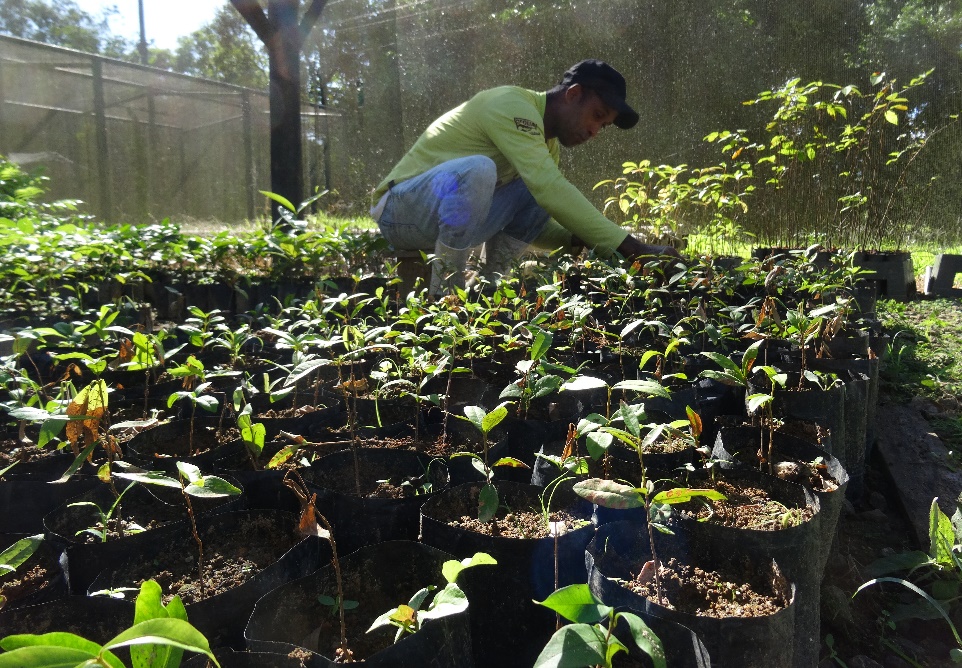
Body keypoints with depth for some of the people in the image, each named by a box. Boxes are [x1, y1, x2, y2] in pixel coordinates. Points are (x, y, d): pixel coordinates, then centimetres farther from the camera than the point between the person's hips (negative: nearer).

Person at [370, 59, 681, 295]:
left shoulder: (547, 141, 10)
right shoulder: (512, 106, -18)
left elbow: (530, 222, 12)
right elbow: (550, 188, -32)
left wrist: (581, 242, -8)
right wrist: (632, 248, -31)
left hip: (456, 217, 8)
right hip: (401, 209, -8)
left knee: (537, 197, -5)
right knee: (477, 169, -35)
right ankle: (446, 292, -21)